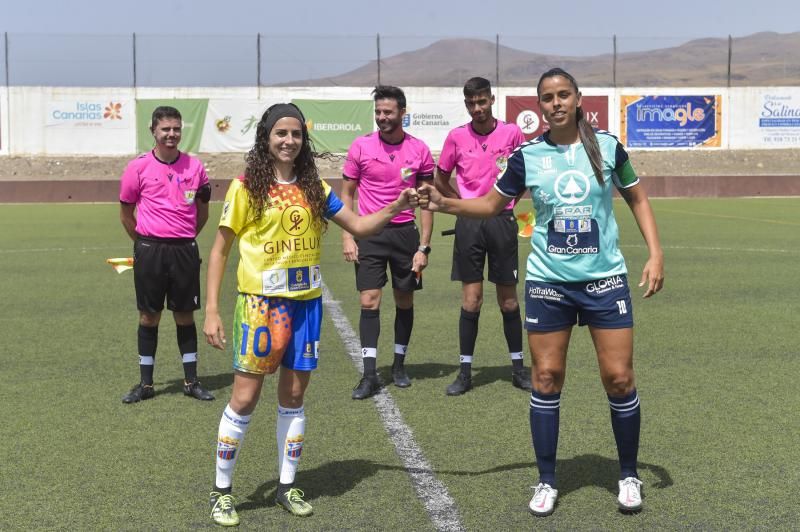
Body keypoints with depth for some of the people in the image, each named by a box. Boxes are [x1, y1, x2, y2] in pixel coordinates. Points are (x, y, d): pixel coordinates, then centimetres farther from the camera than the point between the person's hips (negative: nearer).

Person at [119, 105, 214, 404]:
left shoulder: (194, 166, 4)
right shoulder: (138, 167, -1)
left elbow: (202, 211, 15)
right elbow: (126, 212, 8)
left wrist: (186, 238, 12)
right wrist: (144, 243, 9)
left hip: (185, 250, 1)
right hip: (149, 250, -1)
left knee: (185, 315, 7)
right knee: (149, 316, 5)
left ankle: (191, 381, 18)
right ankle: (145, 384, 16)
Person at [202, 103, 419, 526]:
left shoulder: (315, 188, 7)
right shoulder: (245, 188, -4)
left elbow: (358, 225, 11)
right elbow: (219, 251, -1)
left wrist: (396, 207, -6)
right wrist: (211, 311, -7)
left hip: (306, 303, 4)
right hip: (261, 302, -4)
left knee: (294, 397, 11)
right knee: (244, 398, -1)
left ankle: (287, 487, 24)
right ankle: (221, 491, 14)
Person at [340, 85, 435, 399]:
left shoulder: (419, 150, -1)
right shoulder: (361, 147, -1)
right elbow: (346, 194, 6)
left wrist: (423, 247, -2)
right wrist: (347, 237, -3)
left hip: (405, 233, 1)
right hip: (369, 235, -1)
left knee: (404, 301, 9)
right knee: (369, 302, -6)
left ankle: (399, 365, 26)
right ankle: (370, 375, -2)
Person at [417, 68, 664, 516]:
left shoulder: (607, 146, -3)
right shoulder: (527, 156, -3)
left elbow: (638, 198, 9)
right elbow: (492, 205, 9)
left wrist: (656, 253, 0)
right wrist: (443, 203, -7)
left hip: (605, 279, 0)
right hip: (548, 282, 1)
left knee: (619, 378, 1)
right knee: (546, 377, 4)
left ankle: (629, 475, 22)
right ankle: (547, 481, 19)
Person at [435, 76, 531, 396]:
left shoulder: (512, 133, 0)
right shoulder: (457, 137, 2)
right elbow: (440, 180, 13)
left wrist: (507, 196, 0)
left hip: (503, 221, 0)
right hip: (469, 224, 0)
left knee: (508, 300, 6)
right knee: (471, 300, 1)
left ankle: (518, 367, 18)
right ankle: (465, 372, 9)